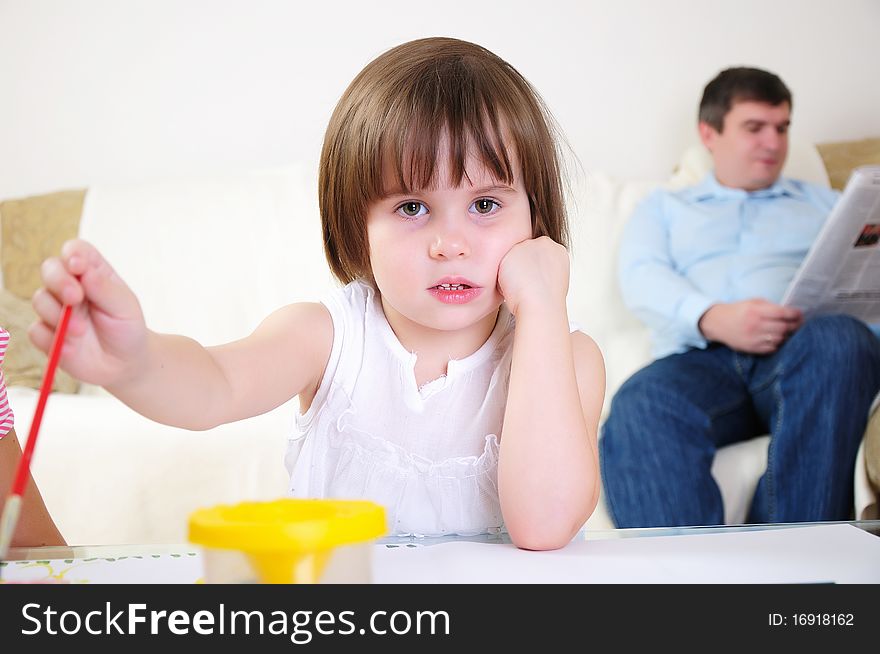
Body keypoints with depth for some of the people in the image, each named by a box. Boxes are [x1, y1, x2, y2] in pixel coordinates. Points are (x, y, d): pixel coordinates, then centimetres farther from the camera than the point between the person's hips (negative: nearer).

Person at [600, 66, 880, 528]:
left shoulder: (822, 203, 33)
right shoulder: (663, 209, 29)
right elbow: (641, 278, 9)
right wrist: (712, 318, -13)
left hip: (804, 352, 1)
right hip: (699, 356, 0)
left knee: (840, 338, -36)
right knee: (639, 408, -36)